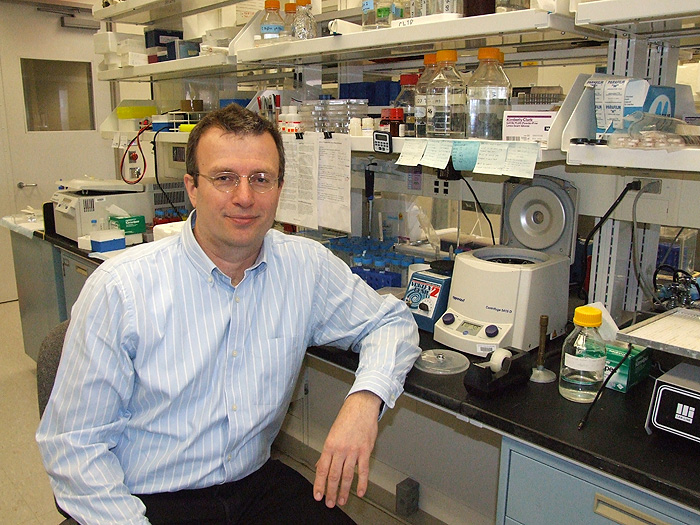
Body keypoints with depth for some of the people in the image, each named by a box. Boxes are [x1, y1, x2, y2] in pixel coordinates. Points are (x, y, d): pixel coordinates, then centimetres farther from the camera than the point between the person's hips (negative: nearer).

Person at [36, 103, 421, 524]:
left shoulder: (307, 266, -5)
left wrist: (366, 399, -15)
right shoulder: (119, 288, -14)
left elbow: (392, 321, 5)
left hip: (256, 482, 3)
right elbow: (74, 443, -8)